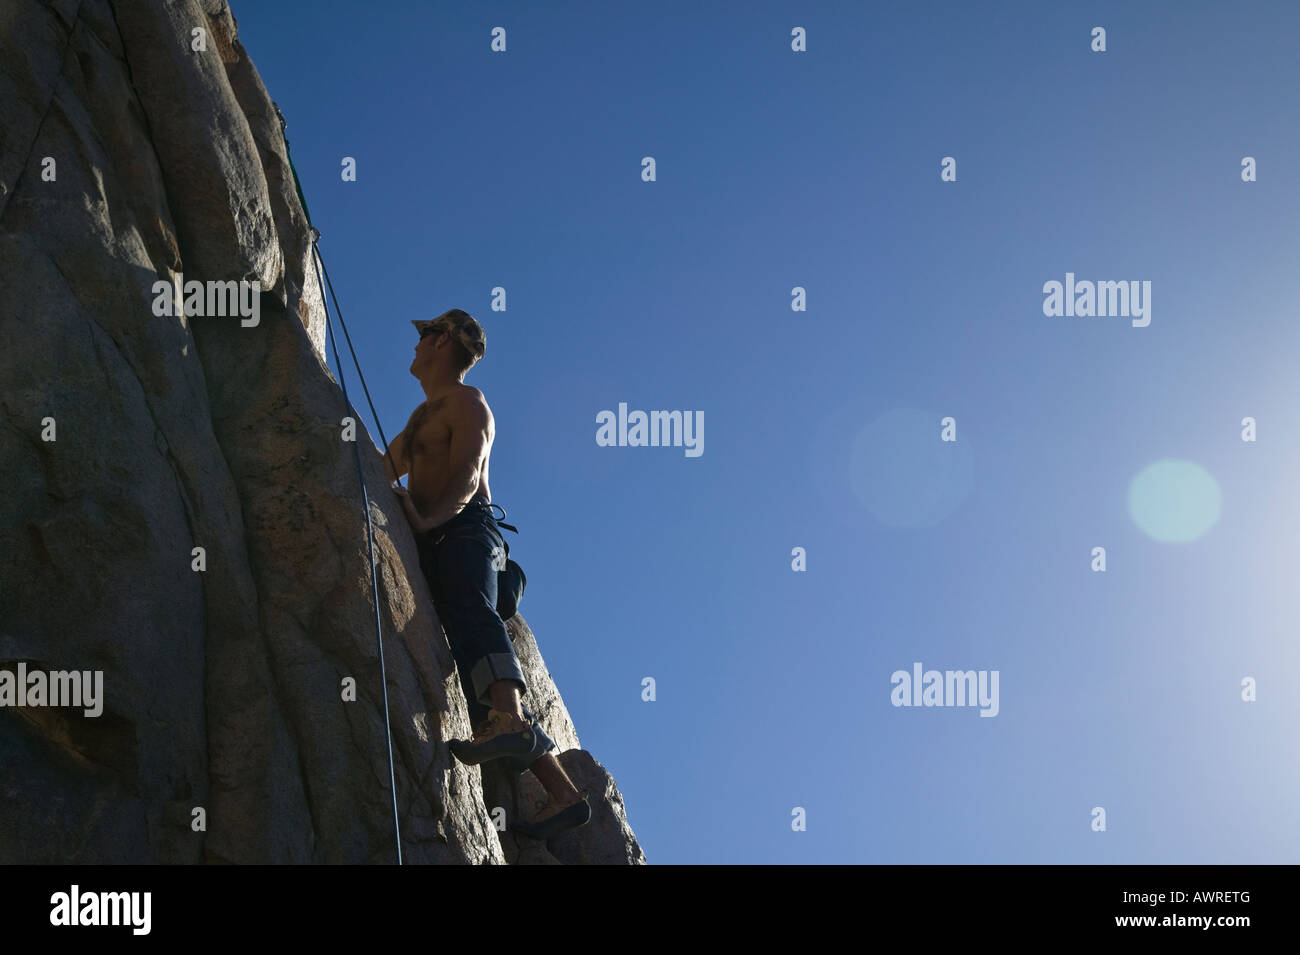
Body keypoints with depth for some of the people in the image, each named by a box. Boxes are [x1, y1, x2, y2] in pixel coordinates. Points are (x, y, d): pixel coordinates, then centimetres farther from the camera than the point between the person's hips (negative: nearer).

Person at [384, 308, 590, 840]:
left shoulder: (466, 401, 6)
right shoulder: (423, 414, 34)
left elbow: (467, 476, -11)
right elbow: (385, 472, 47)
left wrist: (428, 519, -27)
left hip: (465, 530, -7)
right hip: (433, 545, 8)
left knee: (469, 611, -37)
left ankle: (510, 722, -65)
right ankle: (562, 794, -15)